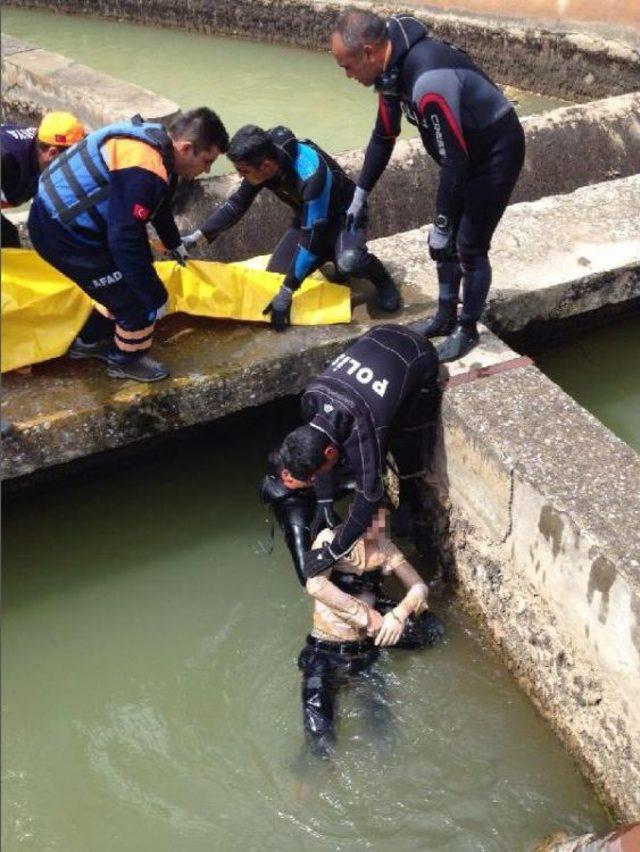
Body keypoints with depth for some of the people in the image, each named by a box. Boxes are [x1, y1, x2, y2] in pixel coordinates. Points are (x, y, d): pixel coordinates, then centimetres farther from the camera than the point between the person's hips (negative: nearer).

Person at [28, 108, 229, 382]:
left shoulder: (157, 141, 3)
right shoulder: (142, 171, -30)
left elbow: (159, 206, 22)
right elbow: (125, 241, -32)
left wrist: (174, 243, 38)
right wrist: (155, 298, -23)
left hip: (68, 217, 10)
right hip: (63, 234, -10)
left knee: (125, 285, 22)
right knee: (136, 301, -1)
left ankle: (89, 341, 40)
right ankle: (126, 361, 23)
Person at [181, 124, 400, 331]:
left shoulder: (311, 173, -40)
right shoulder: (261, 160, -18)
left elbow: (312, 237, -36)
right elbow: (238, 203, -2)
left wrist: (286, 293, -34)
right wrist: (197, 235, -10)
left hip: (342, 213, -7)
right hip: (308, 216, 7)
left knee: (349, 262, -38)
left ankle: (381, 279, -3)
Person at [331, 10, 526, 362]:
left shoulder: (429, 79, -36)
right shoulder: (392, 67, -6)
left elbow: (454, 161, -34)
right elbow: (383, 137, 8)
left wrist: (441, 225, -26)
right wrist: (359, 197, 11)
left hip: (497, 152, -9)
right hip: (466, 152, 9)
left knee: (469, 247, -2)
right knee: (444, 241, 14)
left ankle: (468, 330, 16)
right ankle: (446, 316, 30)